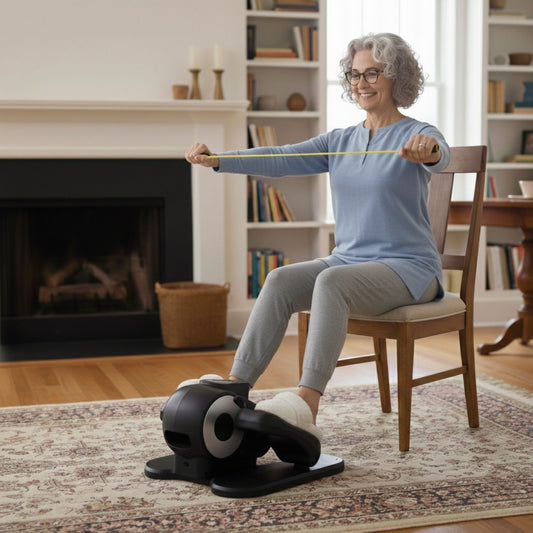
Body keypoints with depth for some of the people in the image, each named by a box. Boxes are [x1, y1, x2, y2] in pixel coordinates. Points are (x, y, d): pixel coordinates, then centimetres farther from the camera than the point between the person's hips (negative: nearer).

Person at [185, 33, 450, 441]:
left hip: (408, 269, -5)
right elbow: (280, 160, 1)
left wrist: (429, 149, -54)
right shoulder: (341, 141, 13)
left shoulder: (417, 135, -4)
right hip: (349, 260, 6)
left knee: (331, 281, -35)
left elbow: (440, 157, -29)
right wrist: (218, 160, -15)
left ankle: (307, 406, -42)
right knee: (281, 280, -22)